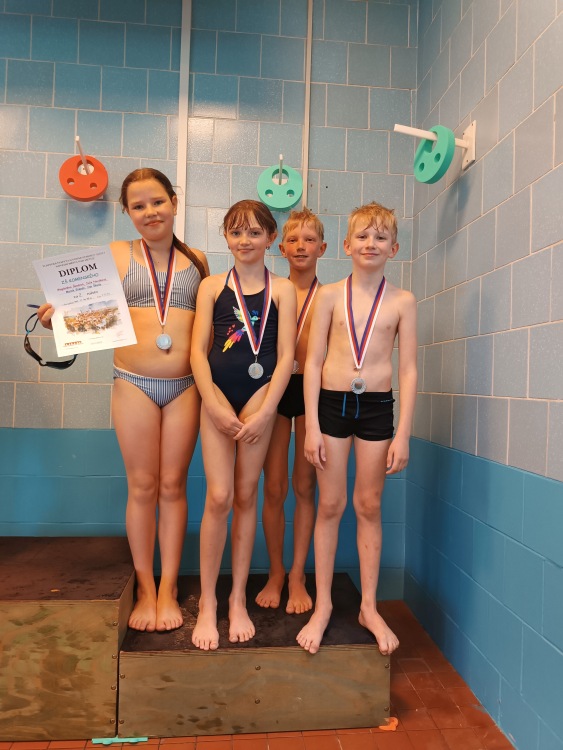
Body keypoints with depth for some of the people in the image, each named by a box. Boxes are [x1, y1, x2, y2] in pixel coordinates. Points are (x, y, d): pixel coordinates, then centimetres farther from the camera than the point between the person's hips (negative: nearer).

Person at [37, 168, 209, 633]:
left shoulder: (196, 260, 9)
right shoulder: (117, 256, 4)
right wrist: (59, 317, -15)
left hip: (186, 385, 1)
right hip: (134, 383, -1)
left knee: (173, 486, 8)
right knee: (142, 486, 6)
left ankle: (168, 589, 23)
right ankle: (145, 589, 24)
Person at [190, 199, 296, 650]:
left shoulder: (282, 290, 5)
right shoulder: (212, 286, 8)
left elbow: (285, 356, 0)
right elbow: (198, 350, 2)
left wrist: (264, 413, -8)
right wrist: (215, 406, -9)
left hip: (260, 394, 0)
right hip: (217, 394, 0)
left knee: (246, 496, 7)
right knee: (219, 497, -5)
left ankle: (238, 599, 22)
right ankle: (207, 602, 13)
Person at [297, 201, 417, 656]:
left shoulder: (402, 302, 2)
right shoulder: (330, 295, 2)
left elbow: (409, 370, 1)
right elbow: (313, 362, 0)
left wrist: (403, 434, -4)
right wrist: (311, 426, -5)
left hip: (378, 407, 0)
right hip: (331, 403, 0)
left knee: (369, 506, 10)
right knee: (330, 505, 7)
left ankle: (369, 607, 25)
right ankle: (323, 605, 22)